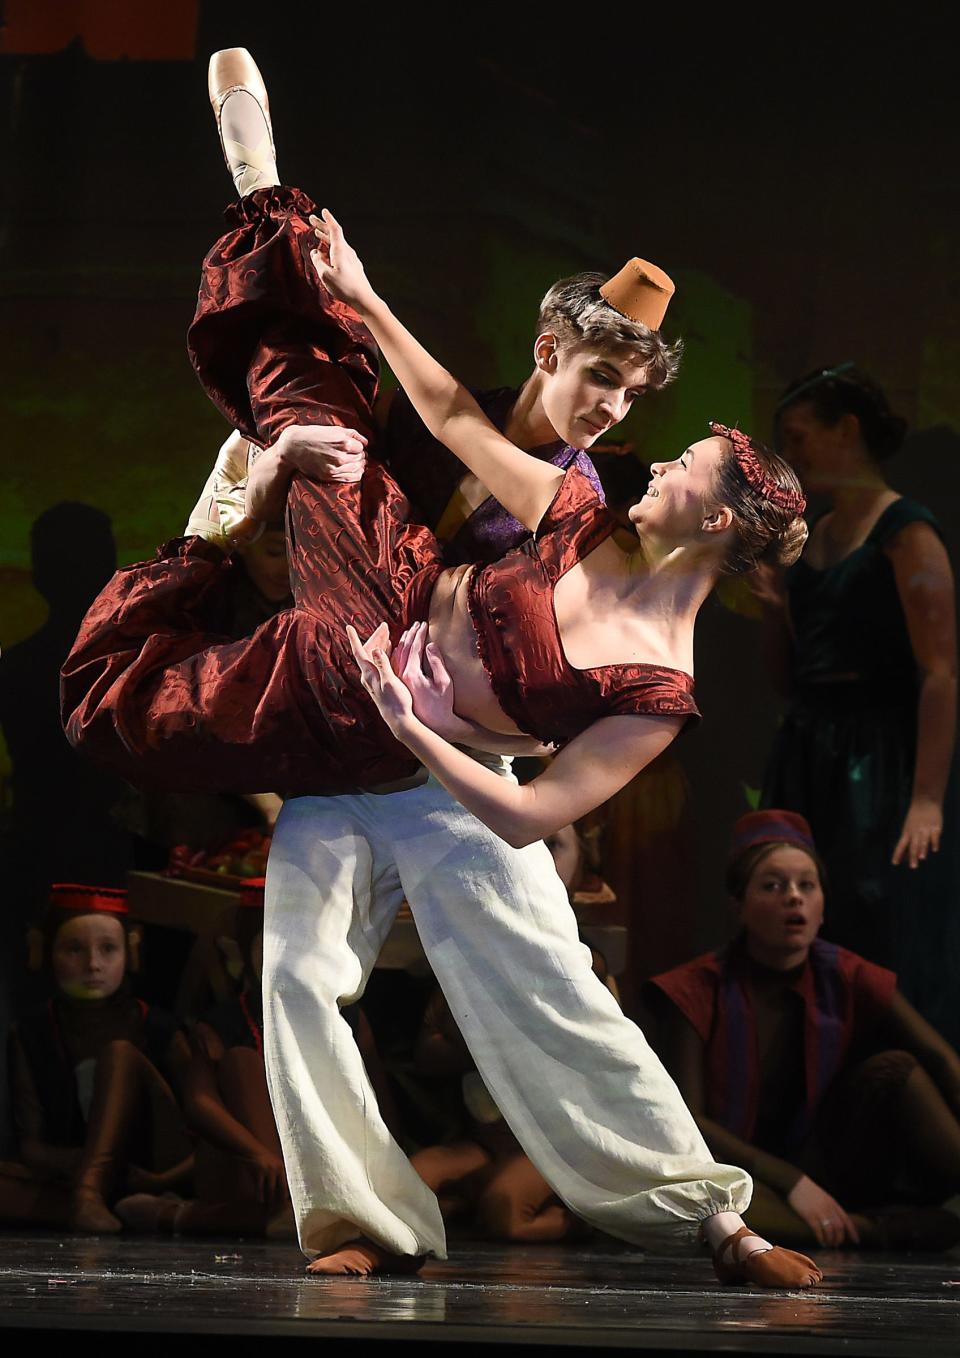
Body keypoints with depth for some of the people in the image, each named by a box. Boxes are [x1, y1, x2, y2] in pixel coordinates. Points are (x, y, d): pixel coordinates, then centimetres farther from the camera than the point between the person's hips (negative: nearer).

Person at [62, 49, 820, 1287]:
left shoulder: (657, 690, -25)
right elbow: (454, 417, -1)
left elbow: (531, 818, -29)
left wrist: (409, 731, -33)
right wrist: (362, 299, -3)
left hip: (397, 770, -7)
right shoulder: (580, 520, -10)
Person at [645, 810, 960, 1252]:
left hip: (824, 1170, 3)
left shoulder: (847, 980, -1)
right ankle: (882, 1229, -33)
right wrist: (792, 1182, -24)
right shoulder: (697, 991, -9)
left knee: (893, 1069, -17)